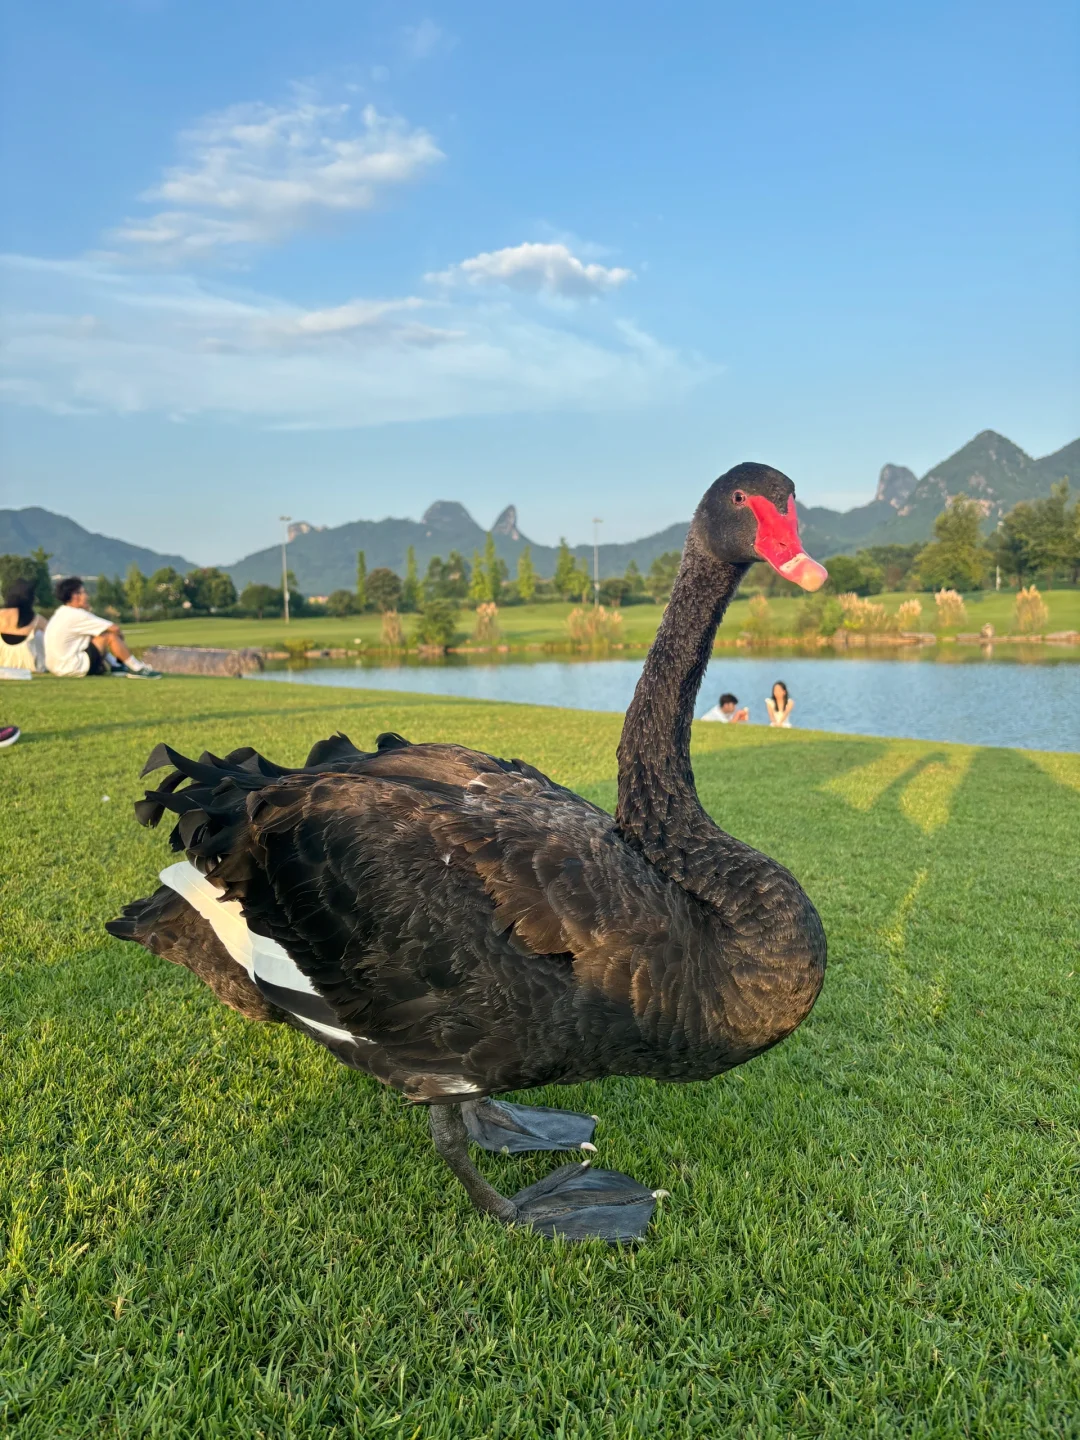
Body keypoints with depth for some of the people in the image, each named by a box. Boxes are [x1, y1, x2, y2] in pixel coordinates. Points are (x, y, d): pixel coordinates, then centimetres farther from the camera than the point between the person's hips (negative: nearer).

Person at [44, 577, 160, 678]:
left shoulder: (62, 613, 11)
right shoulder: (75, 615, -15)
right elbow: (115, 628, -12)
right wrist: (119, 635, 6)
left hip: (58, 667, 10)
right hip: (73, 669, -10)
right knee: (111, 636, -8)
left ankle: (114, 665, 16)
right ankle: (138, 669, -1)